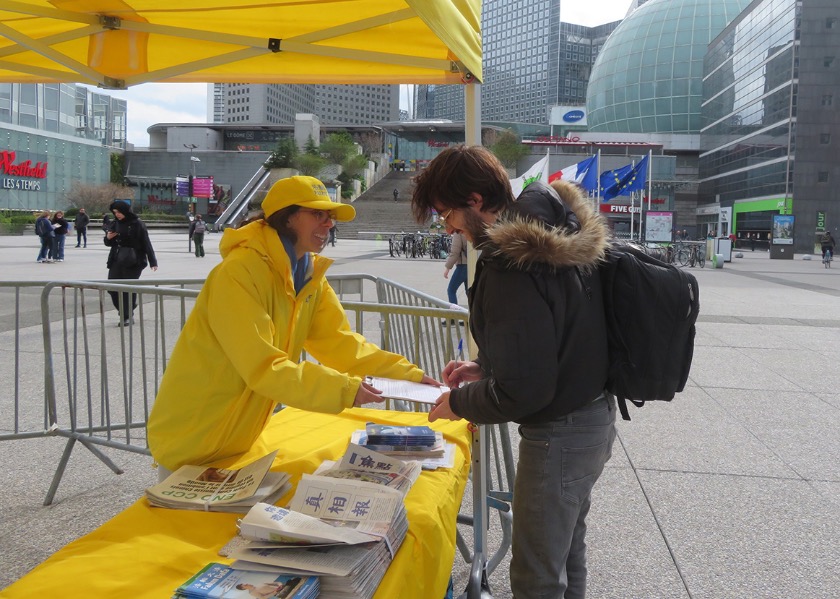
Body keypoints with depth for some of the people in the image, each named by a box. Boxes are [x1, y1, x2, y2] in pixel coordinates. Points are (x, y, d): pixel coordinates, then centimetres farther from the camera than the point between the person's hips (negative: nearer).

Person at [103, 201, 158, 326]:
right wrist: (108, 238, -4)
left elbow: (146, 243, -8)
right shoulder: (115, 224, 10)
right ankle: (124, 313, 17)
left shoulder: (137, 224, -7)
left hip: (133, 262, -5)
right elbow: (109, 243, 20)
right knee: (112, 287, 1)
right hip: (116, 260, 6)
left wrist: (152, 261, -12)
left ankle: (127, 317, 8)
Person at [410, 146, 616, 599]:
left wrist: (459, 401, -9)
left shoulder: (512, 264, -28)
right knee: (567, 553, 26)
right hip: (594, 417, 10)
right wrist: (484, 368, 10)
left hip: (558, 435, -10)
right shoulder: (558, 231, 3)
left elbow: (522, 392, -26)